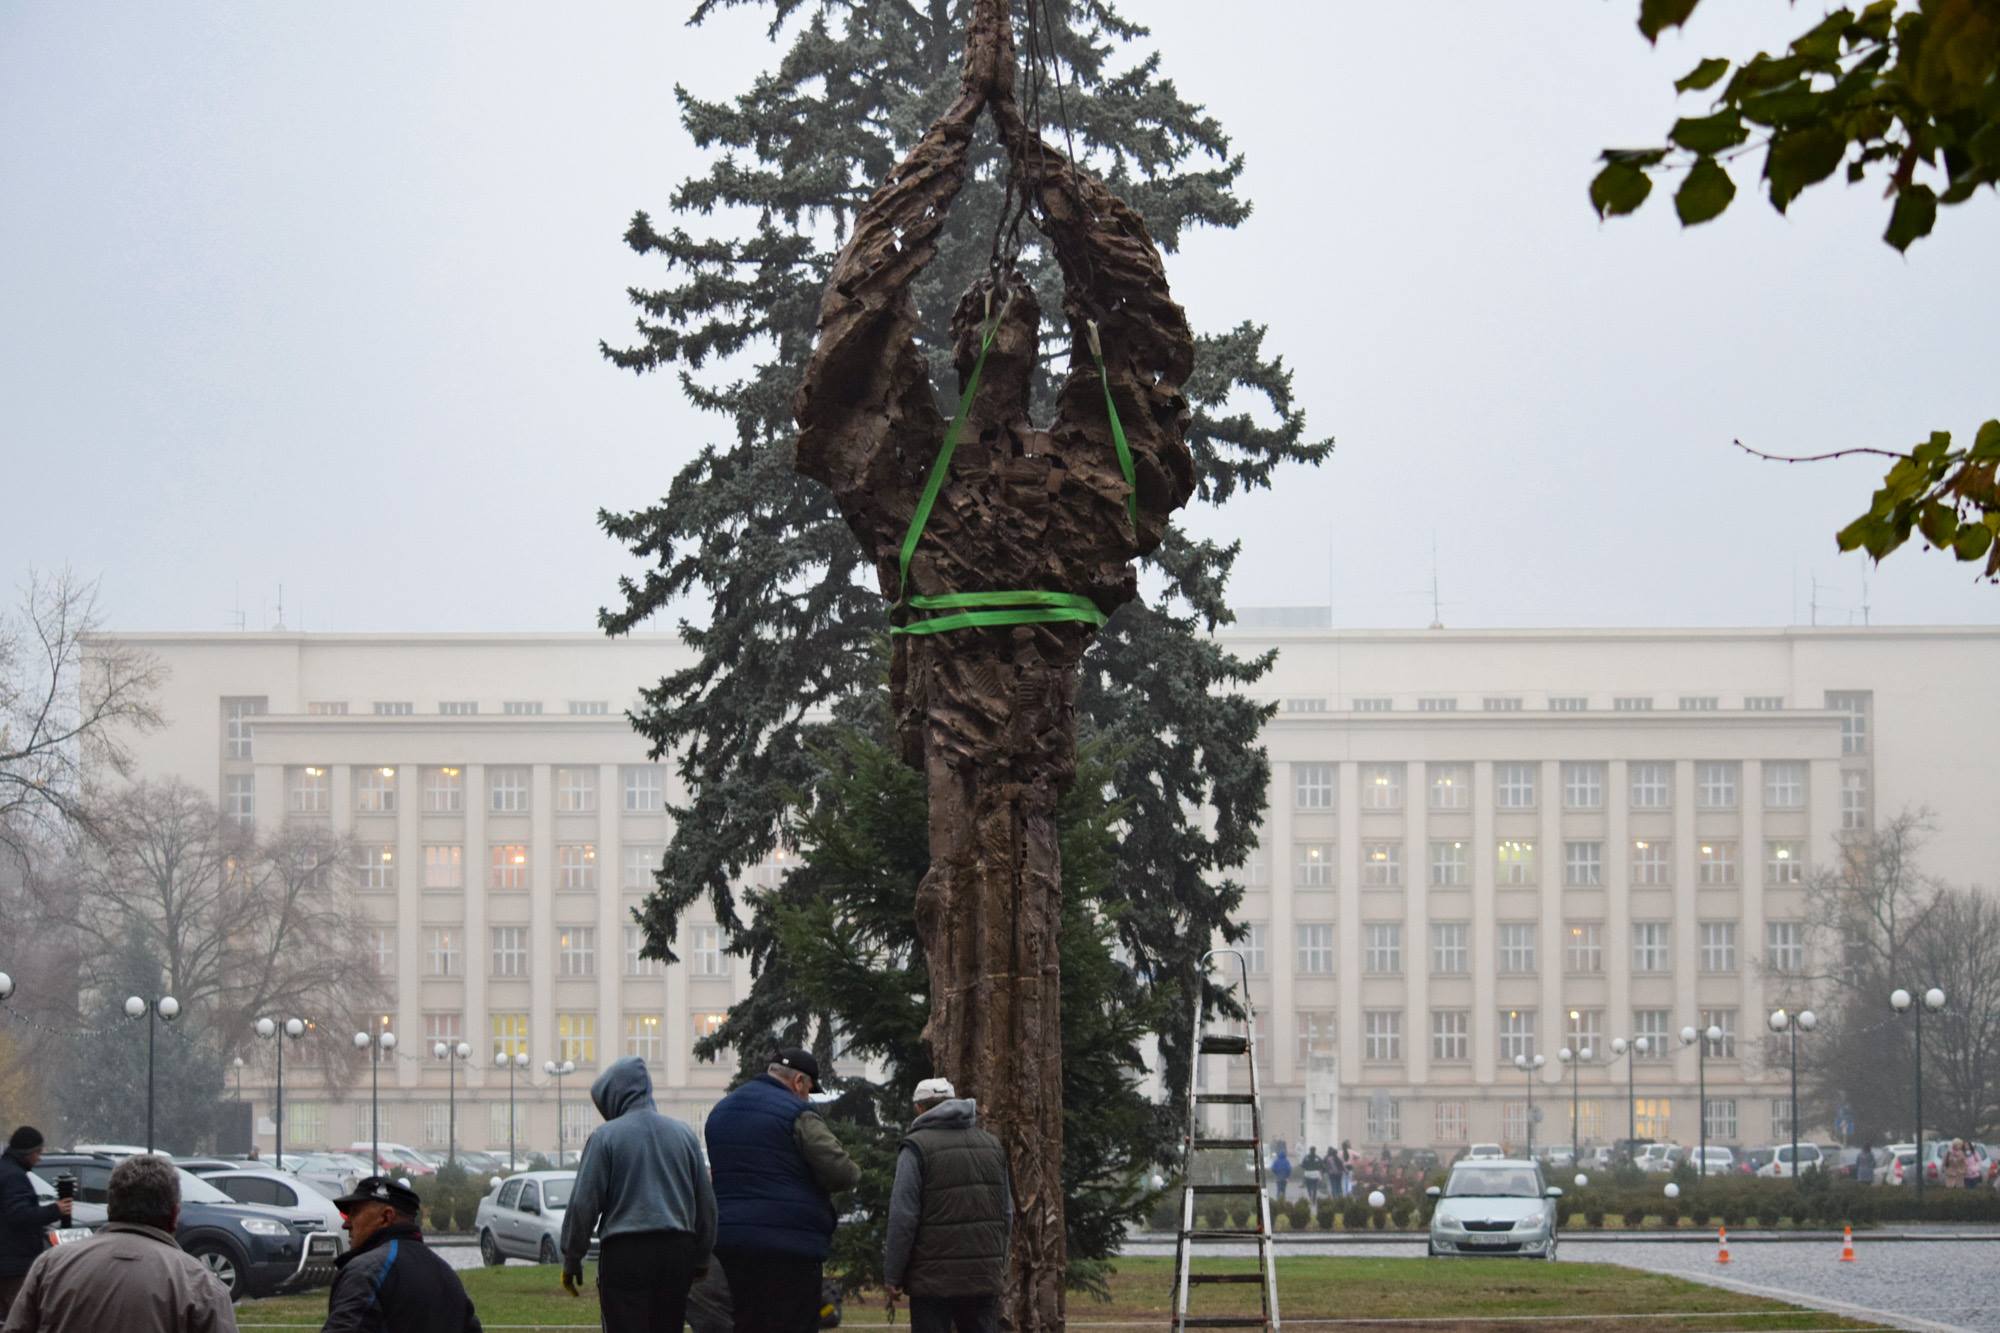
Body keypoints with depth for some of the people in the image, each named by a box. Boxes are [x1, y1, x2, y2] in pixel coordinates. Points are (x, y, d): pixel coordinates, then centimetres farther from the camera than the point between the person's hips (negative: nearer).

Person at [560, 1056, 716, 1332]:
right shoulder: (684, 1133, 10)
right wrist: (701, 1257, 21)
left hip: (624, 1252, -5)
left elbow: (583, 1203, -7)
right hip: (678, 1252, 5)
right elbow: (706, 1202, 14)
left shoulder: (605, 1136, -5)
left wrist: (571, 1258, 2)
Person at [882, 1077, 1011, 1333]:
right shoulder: (992, 1145, 13)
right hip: (985, 1274, 5)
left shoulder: (917, 1147, -6)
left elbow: (903, 1217, -11)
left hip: (933, 1277, -5)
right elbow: (1007, 1213, 15)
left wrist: (892, 1275, -6)